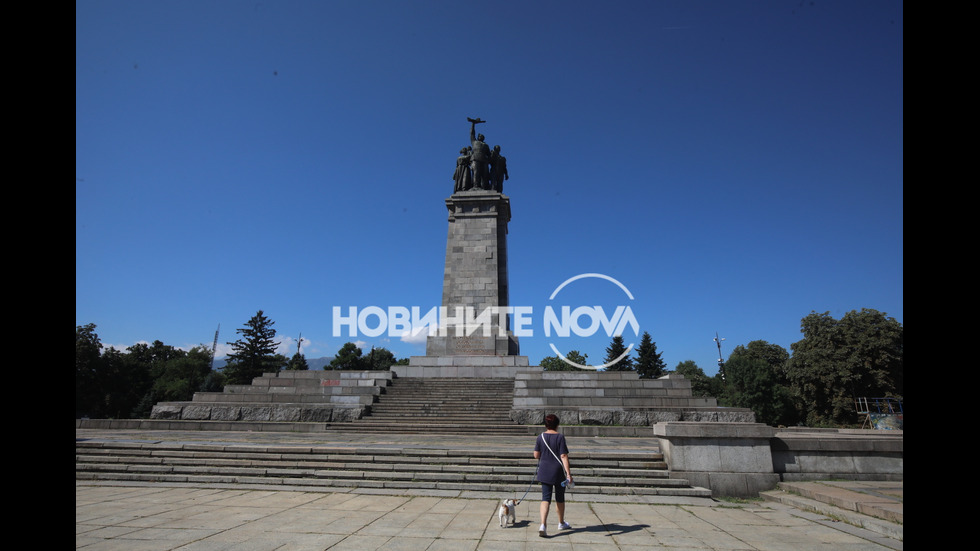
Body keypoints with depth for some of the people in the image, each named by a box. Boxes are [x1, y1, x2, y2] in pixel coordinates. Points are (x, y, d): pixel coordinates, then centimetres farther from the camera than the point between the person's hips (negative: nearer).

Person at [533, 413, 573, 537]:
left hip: (544, 472, 2)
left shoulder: (541, 437, -2)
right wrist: (568, 473, -16)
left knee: (545, 498, 2)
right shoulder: (560, 437, -13)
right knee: (559, 498, 17)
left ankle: (543, 525, -15)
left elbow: (536, 455, 0)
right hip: (559, 472, -2)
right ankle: (561, 523, 34)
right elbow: (563, 456, -17)